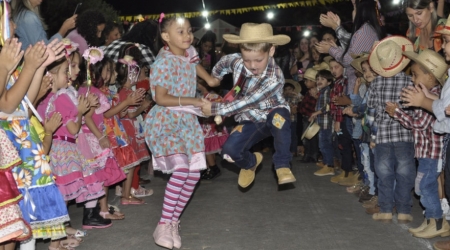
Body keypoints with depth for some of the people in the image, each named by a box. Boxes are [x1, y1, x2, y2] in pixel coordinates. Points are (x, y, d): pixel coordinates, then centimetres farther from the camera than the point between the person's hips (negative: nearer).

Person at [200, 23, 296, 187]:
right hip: (251, 121, 4)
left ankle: (282, 166, -21)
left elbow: (247, 102, -32)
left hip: (273, 116, -4)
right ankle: (251, 162, 18)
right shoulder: (237, 60, -16)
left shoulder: (274, 78, -32)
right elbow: (222, 63, 9)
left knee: (279, 116, -41)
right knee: (229, 151, -20)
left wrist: (215, 109, -28)